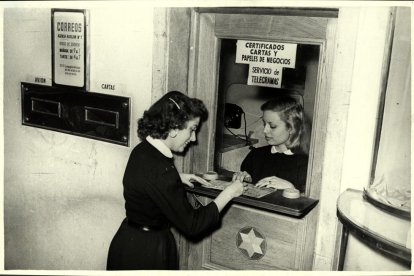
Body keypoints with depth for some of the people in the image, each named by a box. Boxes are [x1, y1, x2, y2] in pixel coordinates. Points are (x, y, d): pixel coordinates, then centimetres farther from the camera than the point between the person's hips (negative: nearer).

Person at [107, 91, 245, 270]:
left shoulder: (142, 151, -2)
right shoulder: (159, 169, -30)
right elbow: (191, 225, -24)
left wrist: (177, 177, 12)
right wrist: (229, 193, -17)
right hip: (146, 254, -9)